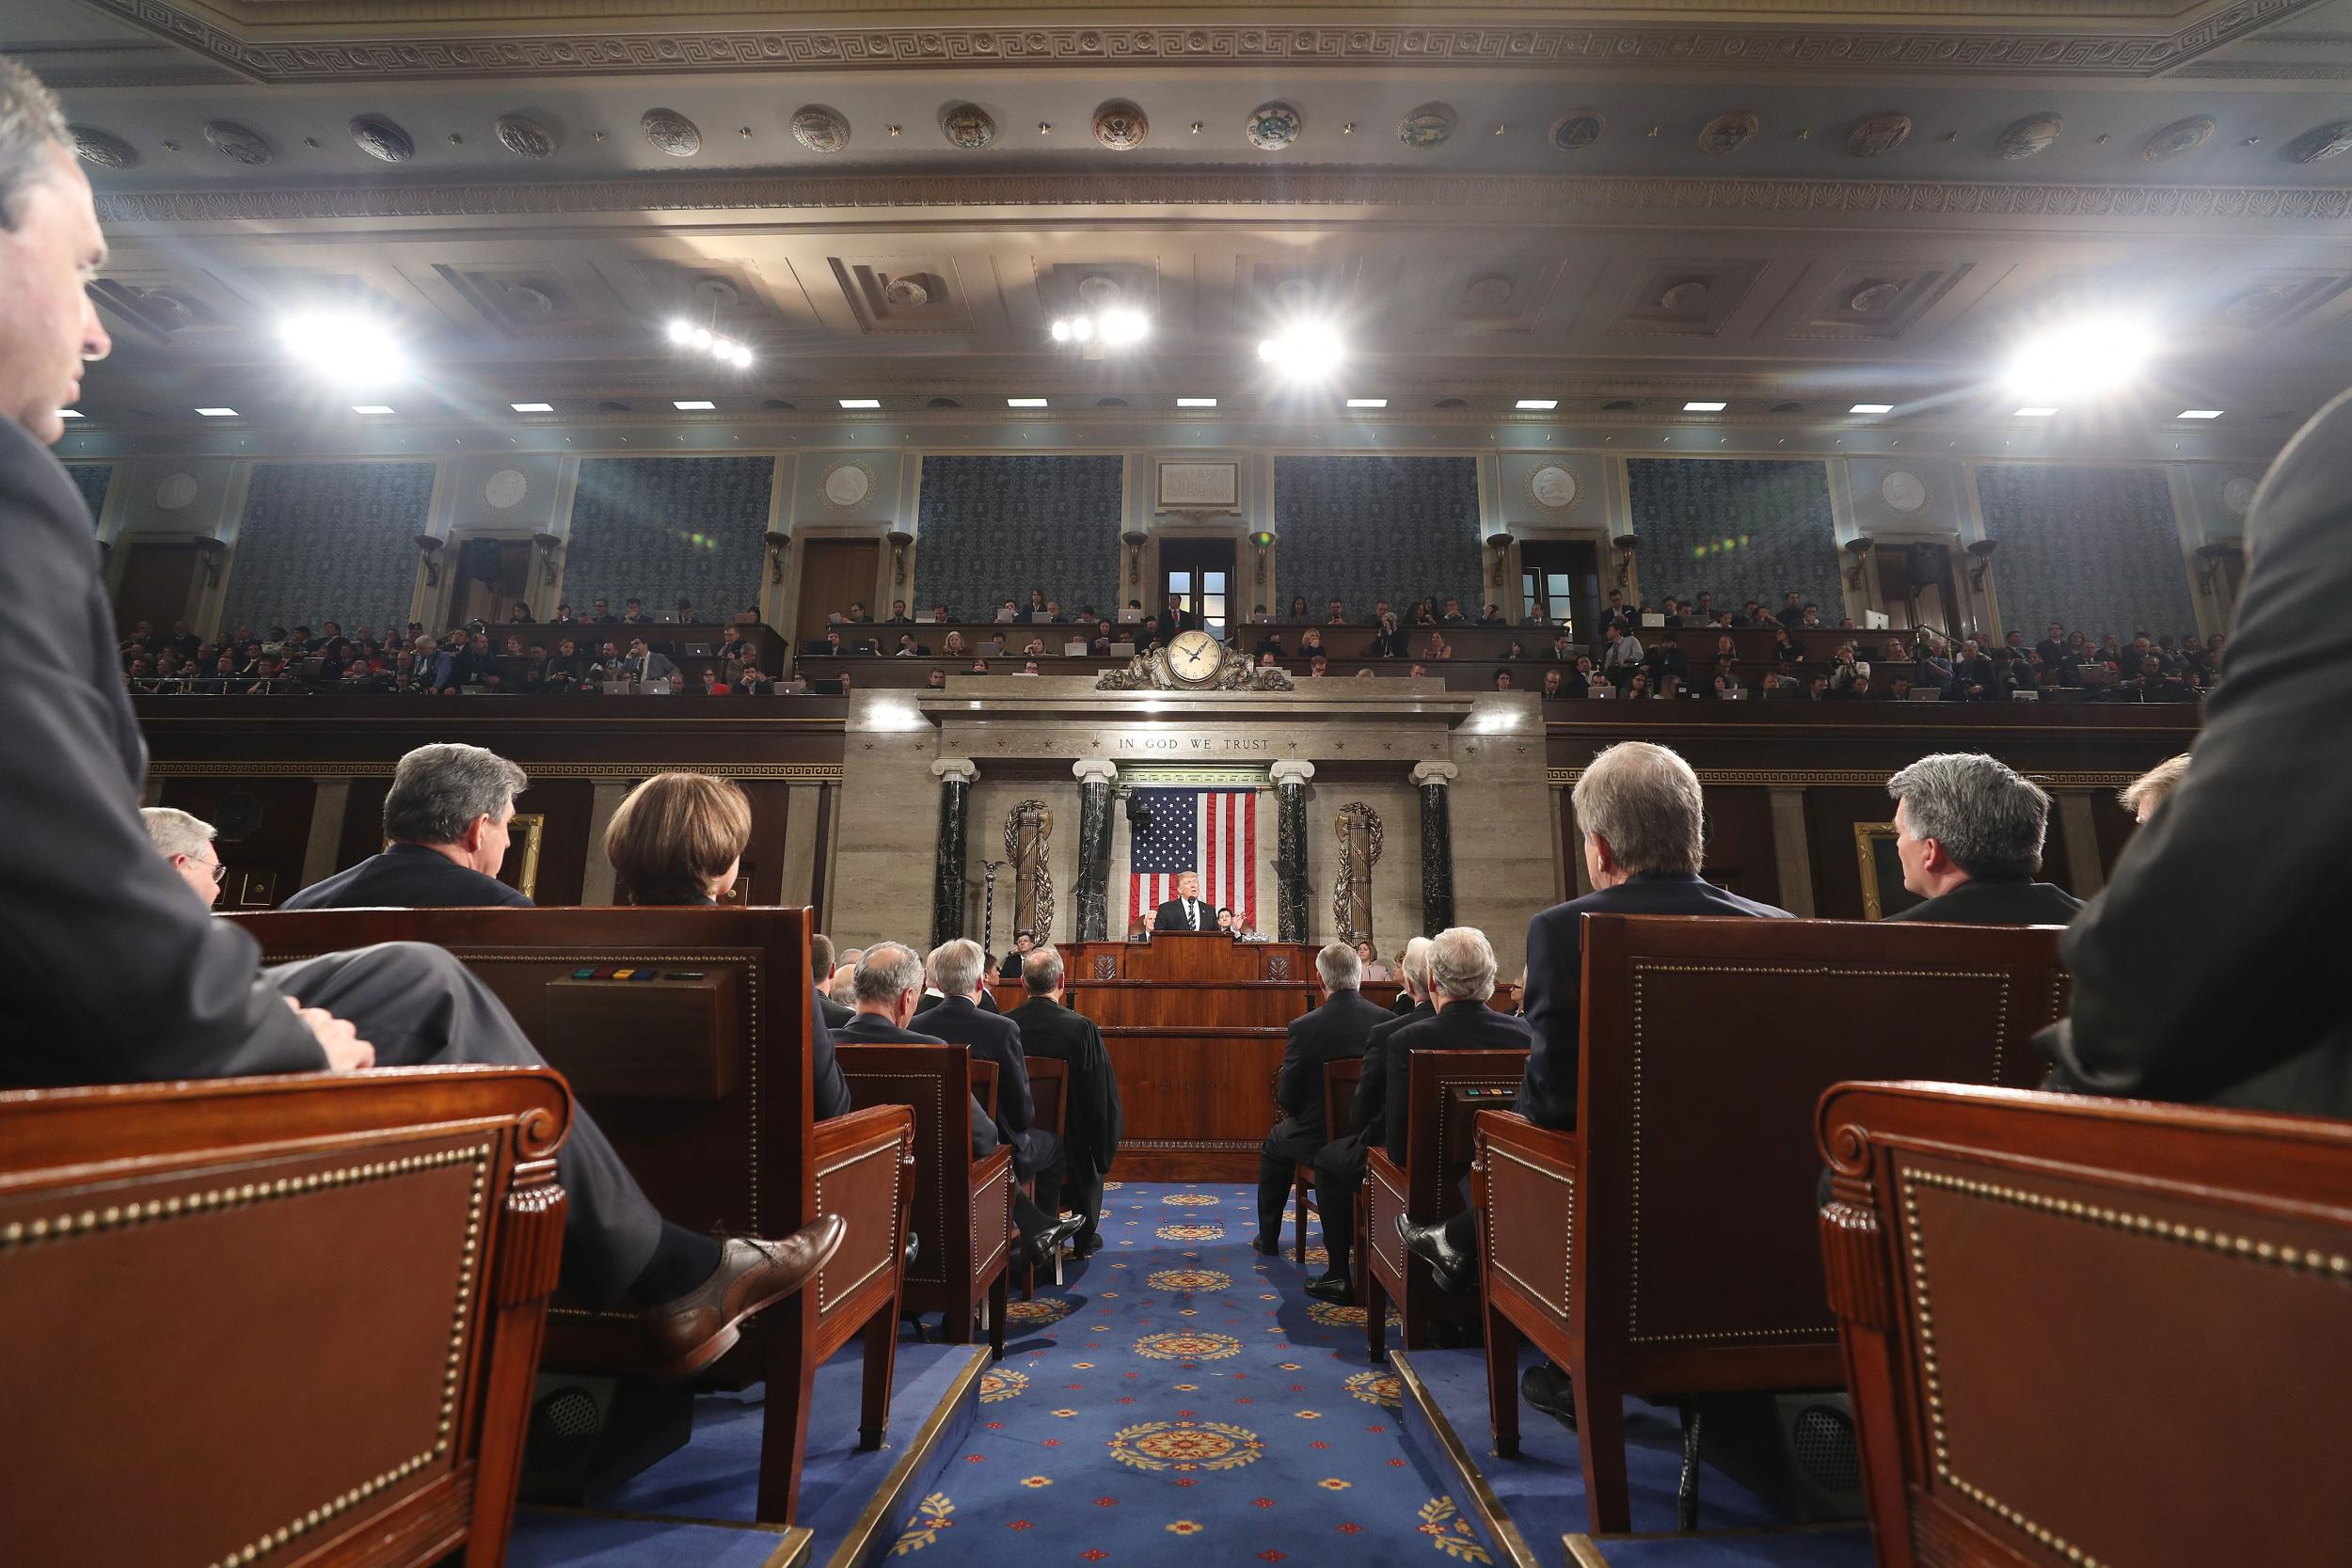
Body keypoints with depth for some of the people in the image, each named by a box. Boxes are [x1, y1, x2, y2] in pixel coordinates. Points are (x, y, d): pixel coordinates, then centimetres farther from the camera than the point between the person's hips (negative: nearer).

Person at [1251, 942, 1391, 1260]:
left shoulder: (1303, 1026, -21)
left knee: (1272, 1146, 30)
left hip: (1318, 1140, -3)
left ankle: (1268, 1237, 38)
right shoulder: (1388, 1020, -13)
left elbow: (1287, 1097, -12)